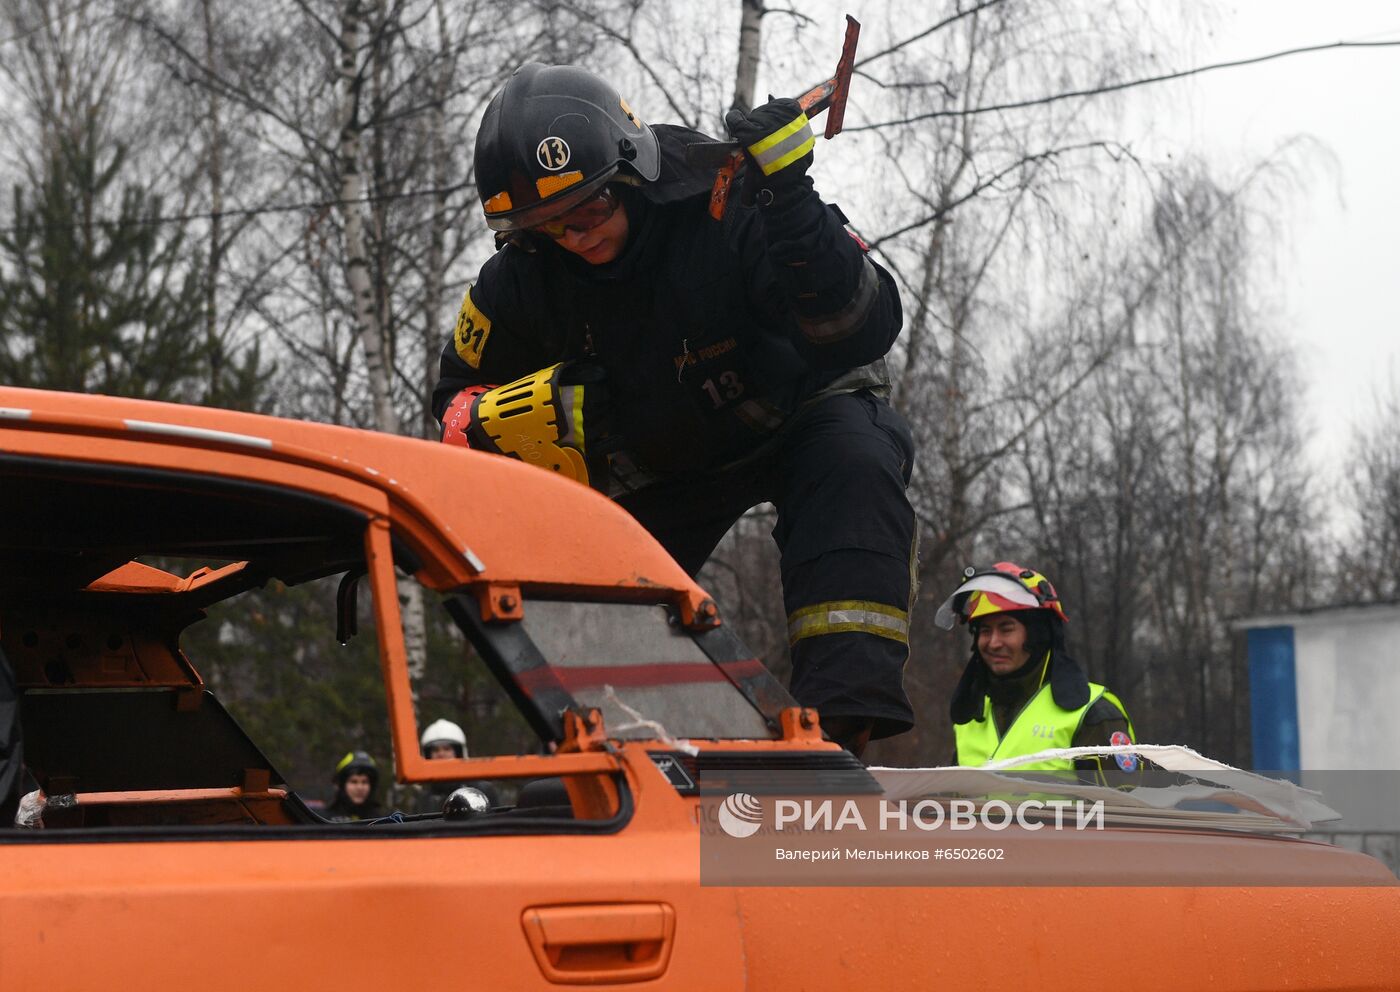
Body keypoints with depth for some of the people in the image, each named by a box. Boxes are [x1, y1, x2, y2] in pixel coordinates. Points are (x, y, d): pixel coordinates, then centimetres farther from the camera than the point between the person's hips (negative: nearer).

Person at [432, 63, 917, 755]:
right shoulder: (526, 275, -17)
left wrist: (792, 205, -54)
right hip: (663, 462, 4)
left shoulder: (729, 206, -32)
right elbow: (459, 400, -3)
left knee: (855, 466, -37)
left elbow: (865, 330, -41)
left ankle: (844, 715, -45)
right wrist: (539, 412, -26)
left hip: (804, 409, -4)